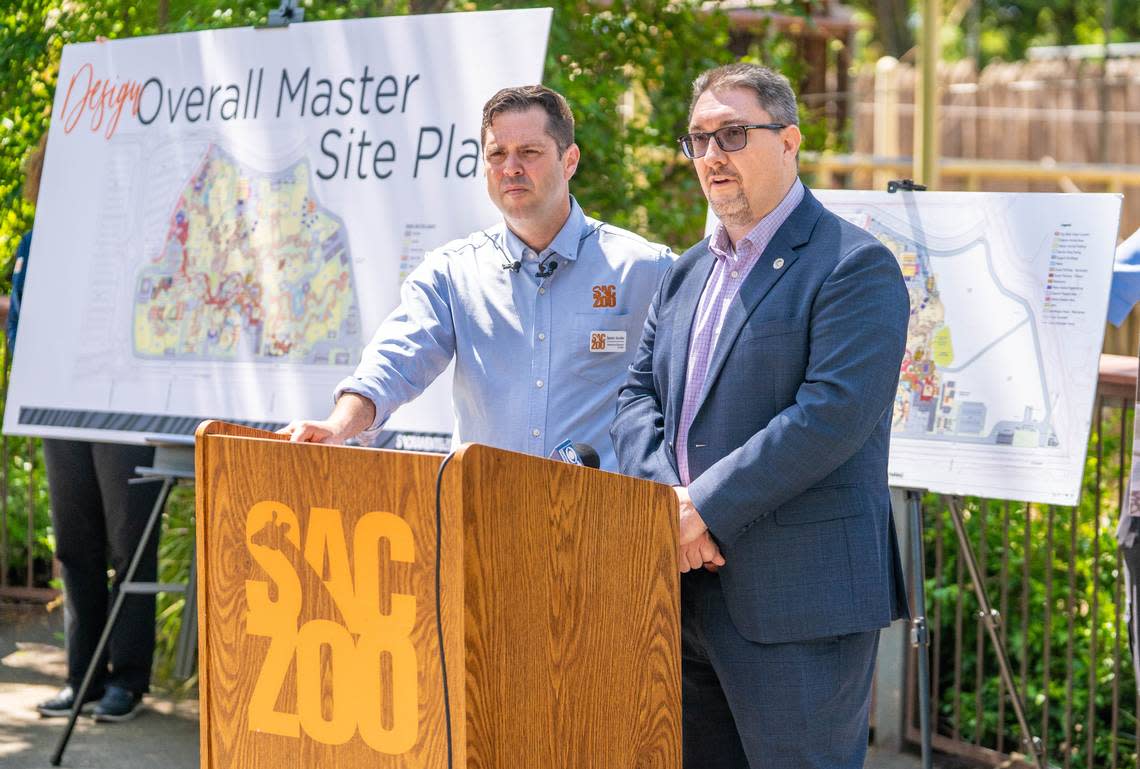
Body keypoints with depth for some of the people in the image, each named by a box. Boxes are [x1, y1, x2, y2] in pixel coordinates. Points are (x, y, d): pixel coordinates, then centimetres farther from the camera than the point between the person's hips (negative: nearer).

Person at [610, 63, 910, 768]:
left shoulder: (855, 267, -8)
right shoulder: (689, 273, 18)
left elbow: (833, 413, -19)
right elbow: (638, 393, 14)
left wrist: (709, 509, -18)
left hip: (799, 596, -8)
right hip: (688, 586, 8)